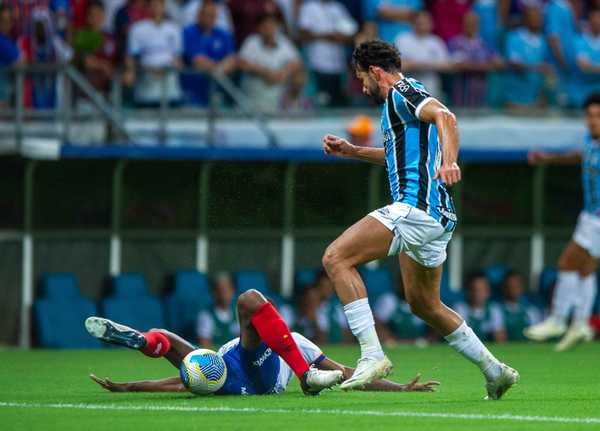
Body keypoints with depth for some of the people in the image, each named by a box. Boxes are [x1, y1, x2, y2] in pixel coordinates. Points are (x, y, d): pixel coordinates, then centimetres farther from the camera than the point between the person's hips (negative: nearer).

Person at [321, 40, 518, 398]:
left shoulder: (401, 92, -6)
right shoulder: (404, 97, 25)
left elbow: (445, 117, -27)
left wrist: (449, 161, -44)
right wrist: (351, 151, 40)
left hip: (415, 206, -11)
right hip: (437, 217, 11)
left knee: (337, 258, -15)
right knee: (424, 303, 22)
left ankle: (372, 356, -24)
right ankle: (495, 372, 26)